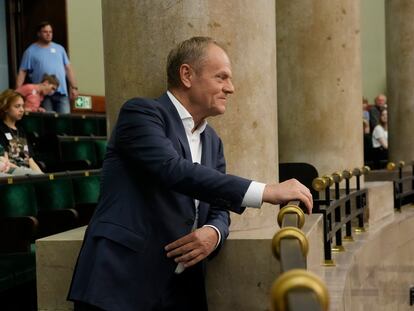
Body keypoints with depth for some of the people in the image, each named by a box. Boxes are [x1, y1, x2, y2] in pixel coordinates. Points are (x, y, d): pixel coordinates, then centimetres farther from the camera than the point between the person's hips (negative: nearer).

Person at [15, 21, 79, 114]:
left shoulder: (59, 48, 15)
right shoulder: (30, 51, 5)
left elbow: (68, 68, 15)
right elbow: (22, 72, 1)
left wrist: (74, 87, 7)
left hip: (61, 92, 3)